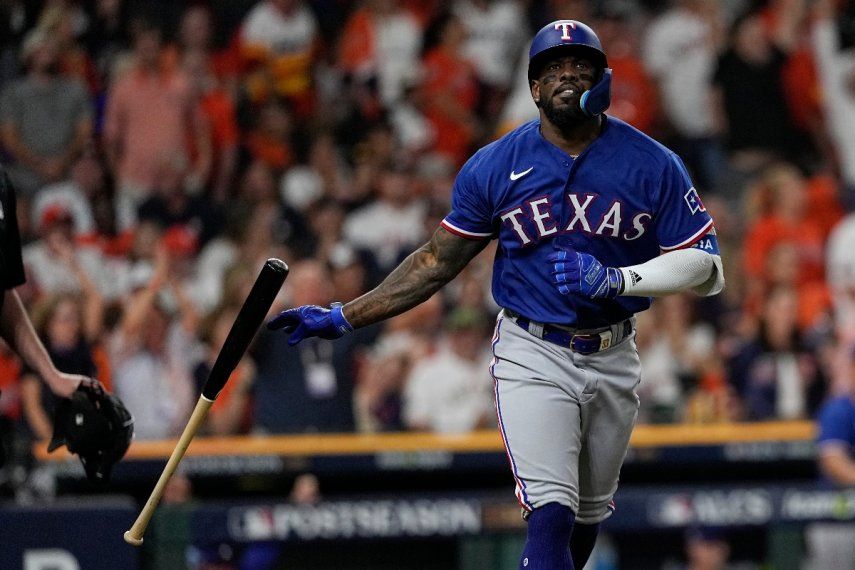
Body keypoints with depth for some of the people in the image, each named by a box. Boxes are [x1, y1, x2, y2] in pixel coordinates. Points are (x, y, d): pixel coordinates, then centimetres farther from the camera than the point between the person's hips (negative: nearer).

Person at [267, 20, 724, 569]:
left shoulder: (654, 164, -4)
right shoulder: (494, 167, -4)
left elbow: (706, 266, -6)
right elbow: (438, 261, 4)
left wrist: (616, 279, -21)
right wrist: (344, 318, -1)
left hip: (614, 358, 2)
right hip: (532, 354, -2)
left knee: (588, 517, 16)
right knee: (550, 515, -17)